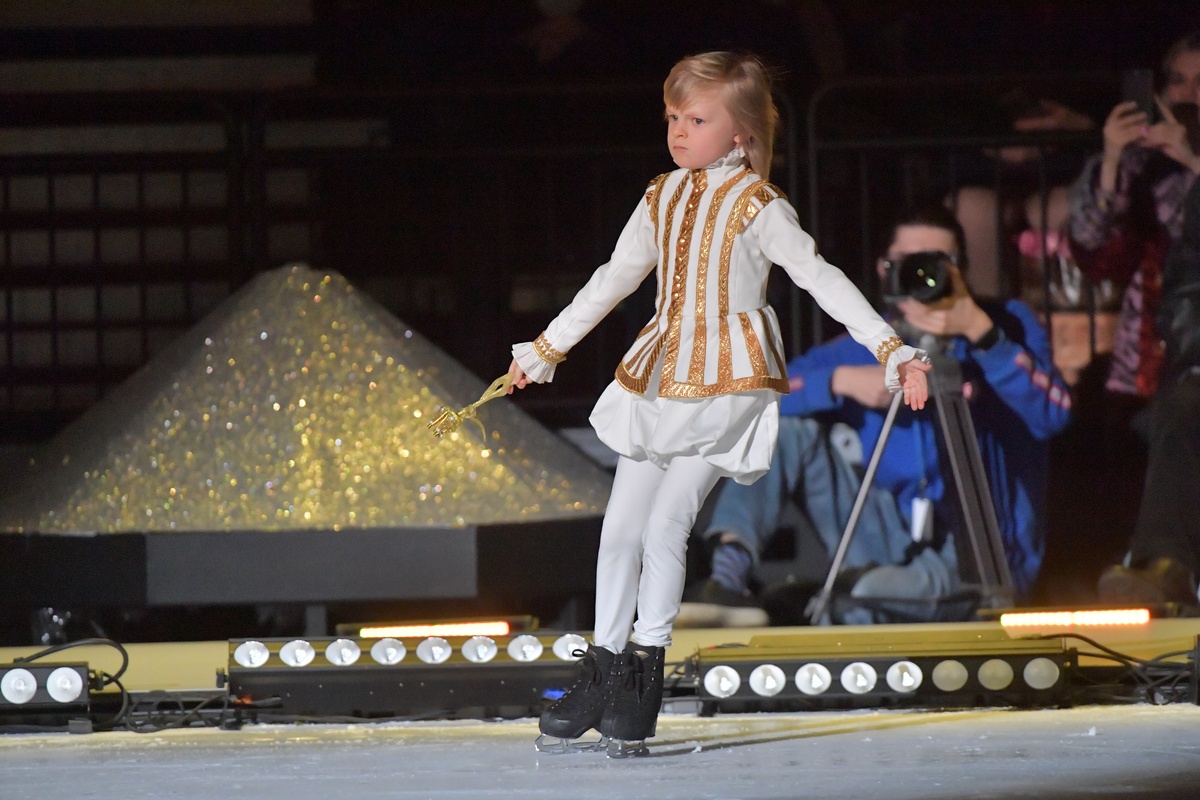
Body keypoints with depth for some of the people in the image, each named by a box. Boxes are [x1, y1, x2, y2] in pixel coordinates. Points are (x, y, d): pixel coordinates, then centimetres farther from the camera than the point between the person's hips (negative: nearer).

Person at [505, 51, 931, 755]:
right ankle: (603, 671, 15)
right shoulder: (663, 199, 10)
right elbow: (613, 280, 21)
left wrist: (892, 351, -21)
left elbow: (823, 279, -13)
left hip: (727, 386, -7)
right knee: (620, 527, 6)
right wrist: (545, 348, 27)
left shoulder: (756, 206, -9)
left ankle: (645, 677, -7)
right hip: (657, 382, 7)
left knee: (665, 523, -15)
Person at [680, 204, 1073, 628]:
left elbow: (1052, 415, -19)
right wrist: (840, 381, -18)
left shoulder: (1008, 327, -1)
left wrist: (980, 333, -26)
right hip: (892, 539, 5)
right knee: (788, 426, -9)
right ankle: (728, 573, -23)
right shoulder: (862, 350, 6)